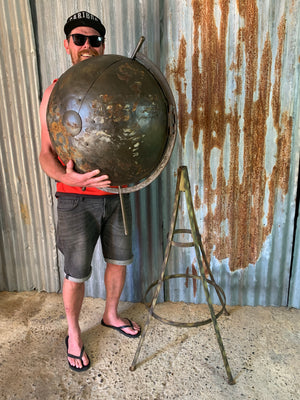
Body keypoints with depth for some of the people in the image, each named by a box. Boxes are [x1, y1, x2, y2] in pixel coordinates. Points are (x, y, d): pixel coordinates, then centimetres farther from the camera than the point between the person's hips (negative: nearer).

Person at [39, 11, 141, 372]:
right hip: (76, 199, -4)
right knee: (76, 273, 5)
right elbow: (45, 153, -9)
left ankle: (111, 314, 43)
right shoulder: (55, 93, -4)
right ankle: (73, 334, 32)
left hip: (115, 194, 4)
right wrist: (66, 176, -30)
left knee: (119, 259, 16)